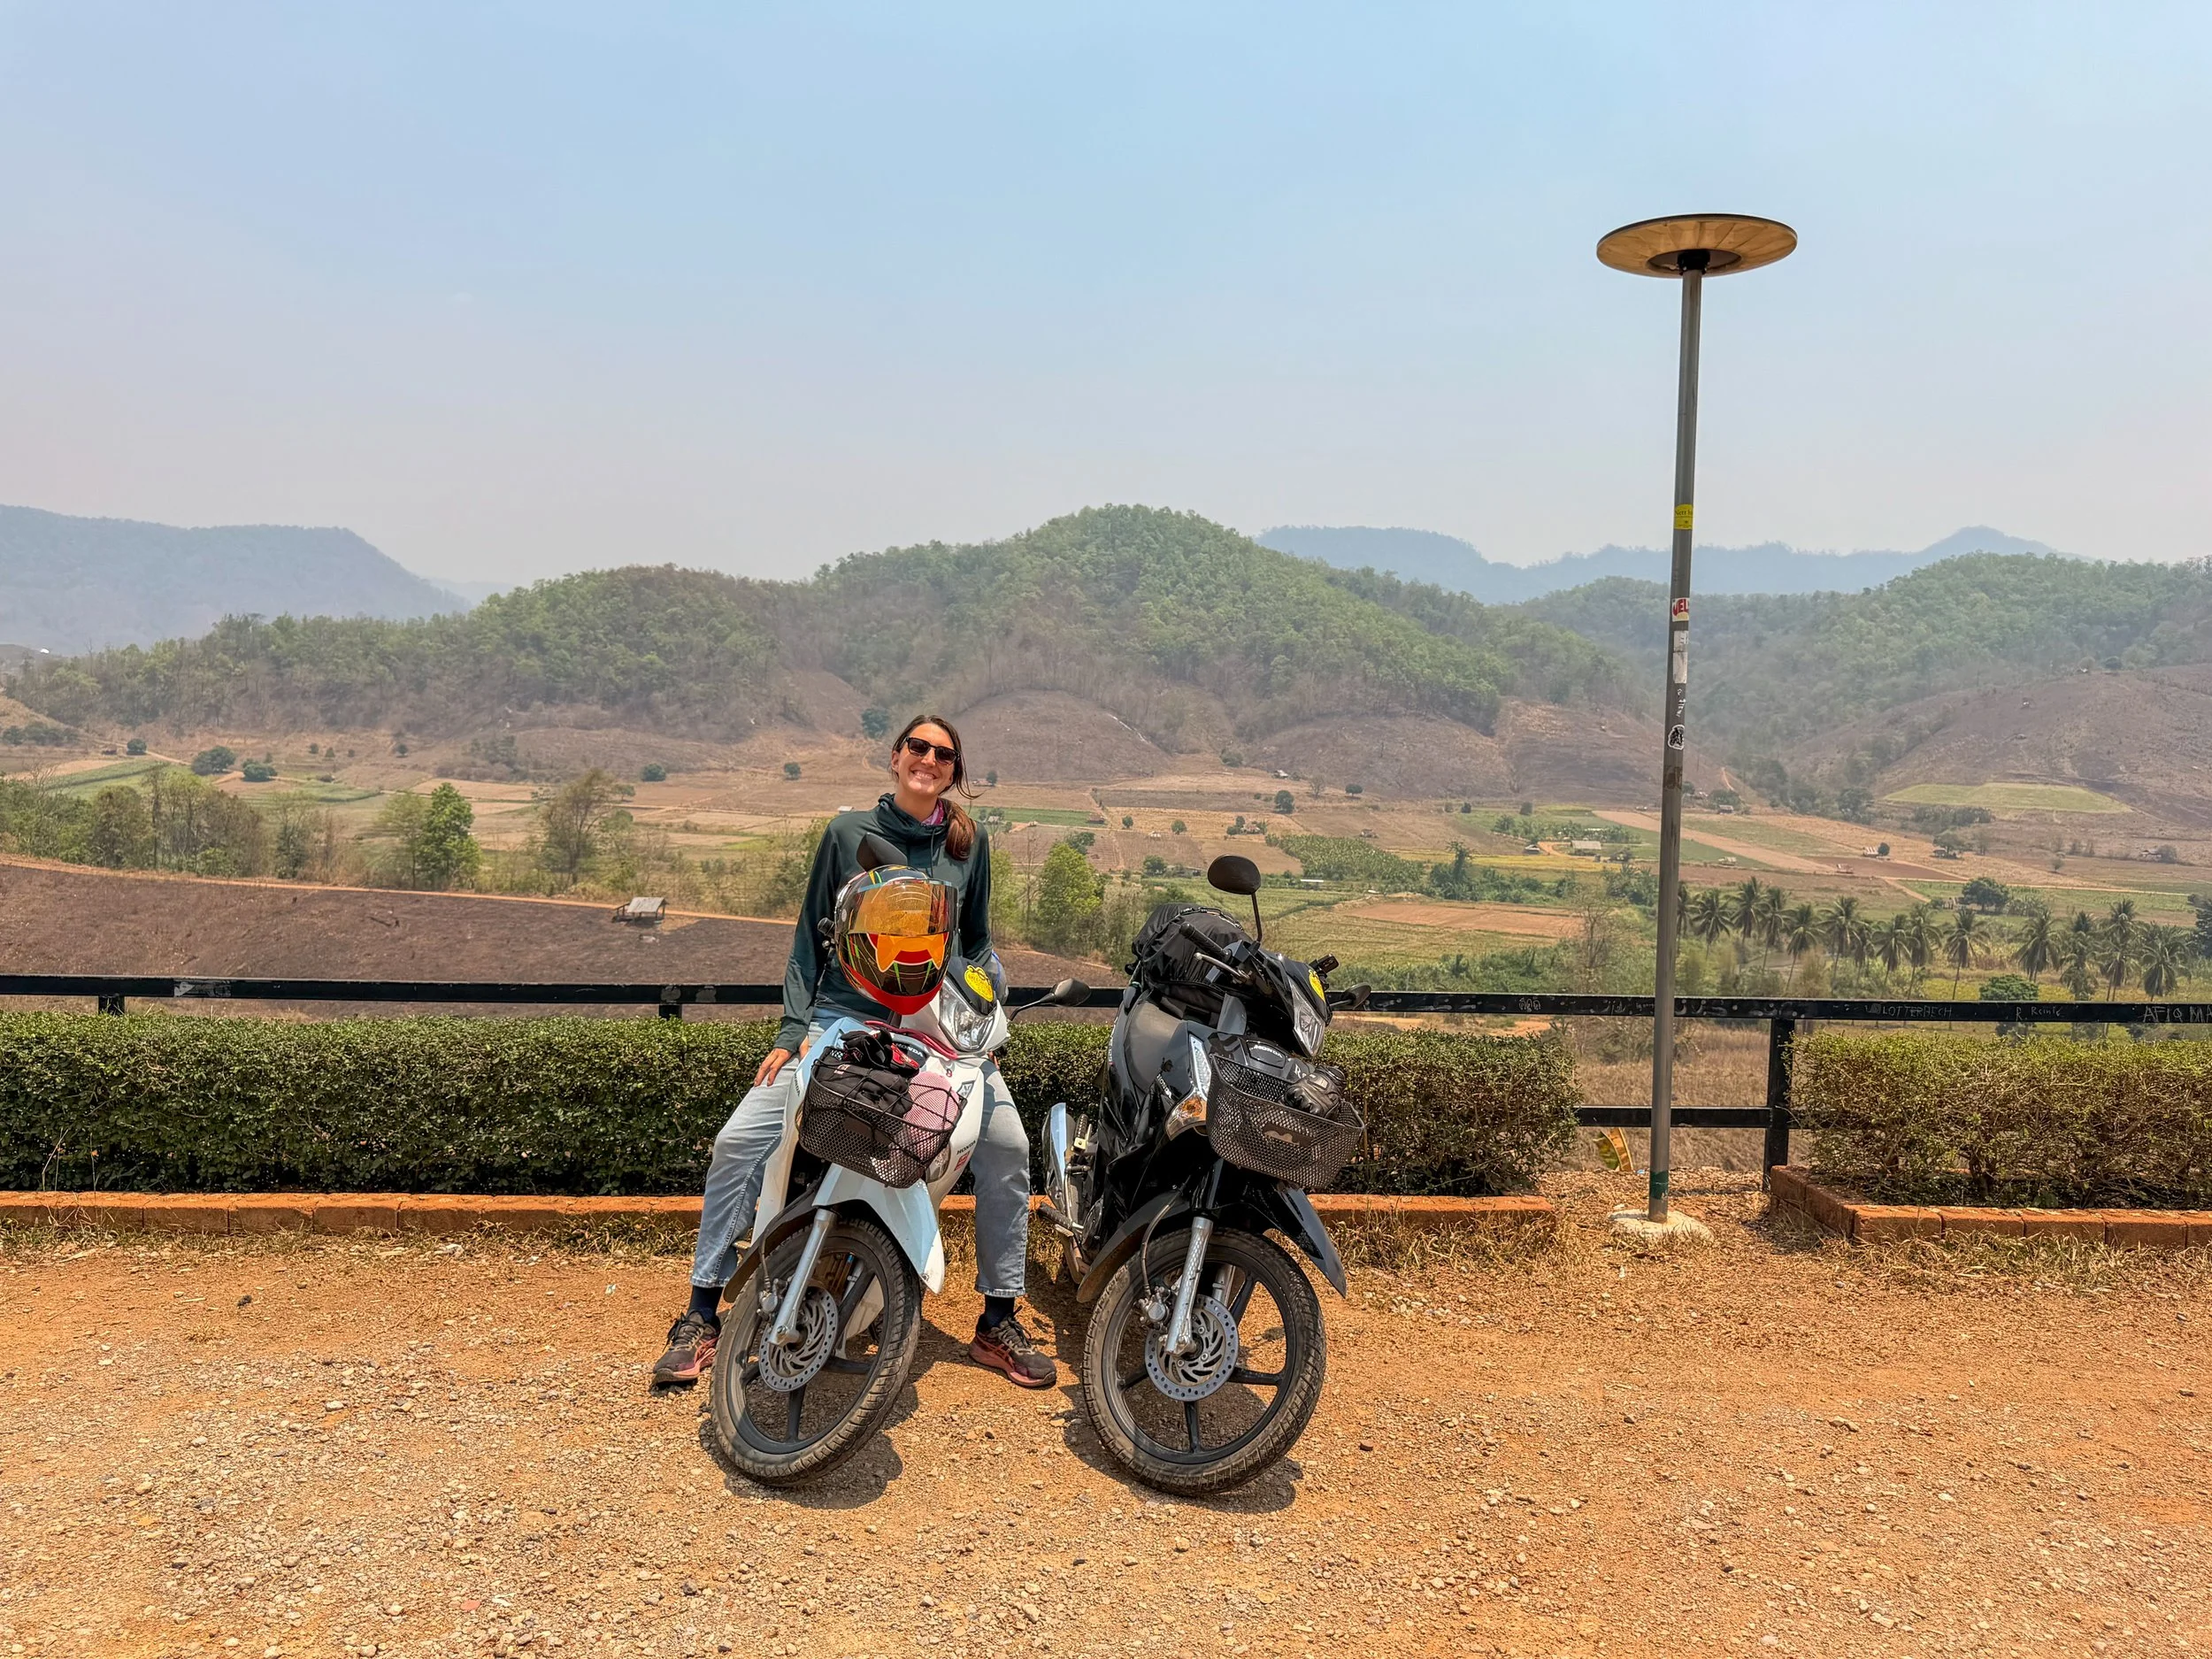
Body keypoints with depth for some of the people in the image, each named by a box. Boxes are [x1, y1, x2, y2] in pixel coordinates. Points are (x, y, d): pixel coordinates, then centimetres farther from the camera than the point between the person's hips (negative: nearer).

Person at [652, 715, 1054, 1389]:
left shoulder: (968, 840, 7)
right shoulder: (848, 832, 3)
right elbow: (811, 935, 7)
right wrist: (793, 1029, -1)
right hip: (841, 1018, 0)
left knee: (1008, 1145, -16)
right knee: (736, 1144, -11)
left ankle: (997, 1323, 2)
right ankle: (702, 1317, 7)